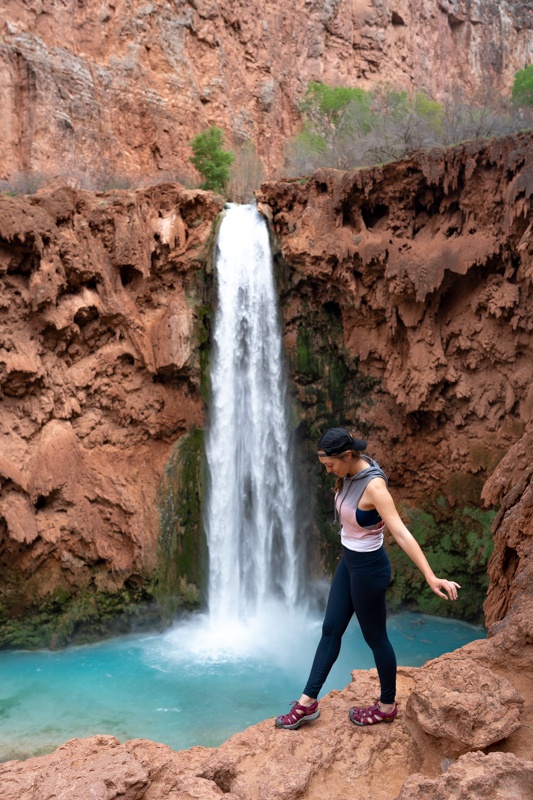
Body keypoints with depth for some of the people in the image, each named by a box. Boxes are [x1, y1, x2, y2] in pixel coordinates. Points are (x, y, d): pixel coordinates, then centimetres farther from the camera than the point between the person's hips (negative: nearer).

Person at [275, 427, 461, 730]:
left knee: (375, 637, 10)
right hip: (349, 561, 9)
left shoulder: (373, 485, -29)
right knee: (331, 630, 15)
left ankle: (387, 706, 33)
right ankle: (308, 702, 27)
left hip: (369, 567, -9)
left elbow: (401, 533, -35)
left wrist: (431, 577, -39)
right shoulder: (350, 474, -4)